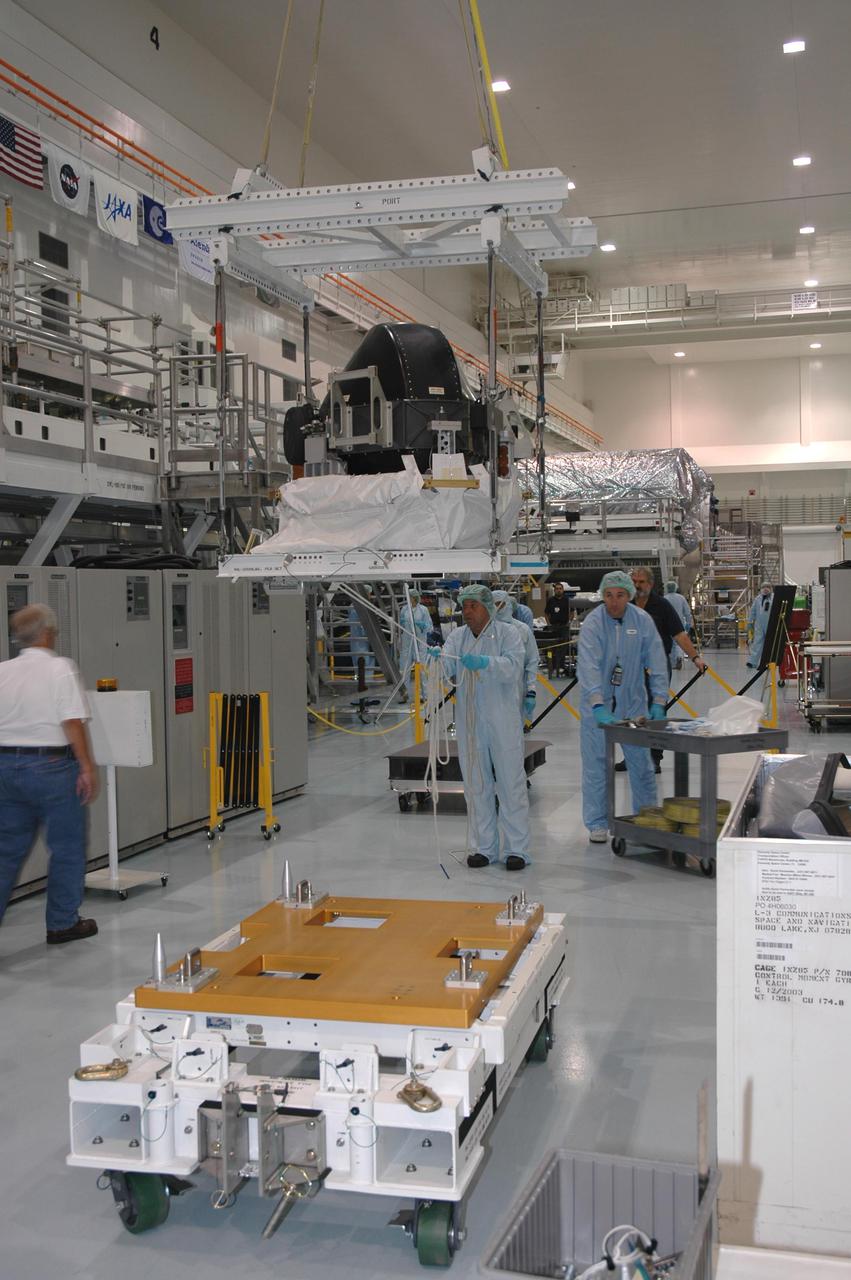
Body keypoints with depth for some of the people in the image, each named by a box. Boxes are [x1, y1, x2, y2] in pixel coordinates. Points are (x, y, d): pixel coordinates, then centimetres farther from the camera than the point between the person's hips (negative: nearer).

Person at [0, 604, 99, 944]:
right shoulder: (60, 669, -10)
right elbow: (73, 723, -16)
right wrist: (87, 767, -12)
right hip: (51, 767, -5)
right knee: (67, 848, 8)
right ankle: (62, 923, 16)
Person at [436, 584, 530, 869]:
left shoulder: (507, 633, -1)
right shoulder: (457, 637, 10)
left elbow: (513, 666, -17)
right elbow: (447, 669, -3)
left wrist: (486, 663, -34)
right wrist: (437, 658, -25)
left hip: (503, 721, -4)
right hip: (469, 722, 4)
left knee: (511, 783, 0)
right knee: (476, 785, 10)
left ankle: (516, 848, 8)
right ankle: (485, 847, 20)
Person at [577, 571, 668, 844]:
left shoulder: (642, 621, -5)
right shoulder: (593, 623, -16)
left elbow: (656, 662, -3)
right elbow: (588, 666, -28)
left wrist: (658, 702, -10)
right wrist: (598, 706, -39)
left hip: (633, 702, 3)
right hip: (598, 703, -3)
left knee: (641, 762, 10)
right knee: (596, 765, 1)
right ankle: (597, 823, 13)